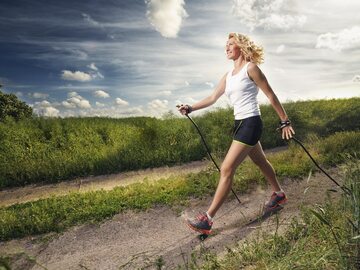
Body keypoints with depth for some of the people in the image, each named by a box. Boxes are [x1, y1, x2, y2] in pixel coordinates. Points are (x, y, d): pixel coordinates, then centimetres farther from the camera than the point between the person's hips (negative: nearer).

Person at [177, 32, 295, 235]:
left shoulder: (251, 68, -7)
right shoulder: (228, 76, 15)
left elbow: (271, 95, -6)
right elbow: (212, 98, 12)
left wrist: (285, 121, -6)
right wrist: (191, 108, -1)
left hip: (250, 124, -9)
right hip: (240, 124, 9)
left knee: (227, 170, -13)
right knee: (260, 161, 24)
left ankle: (208, 219, -9)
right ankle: (279, 194, 48)